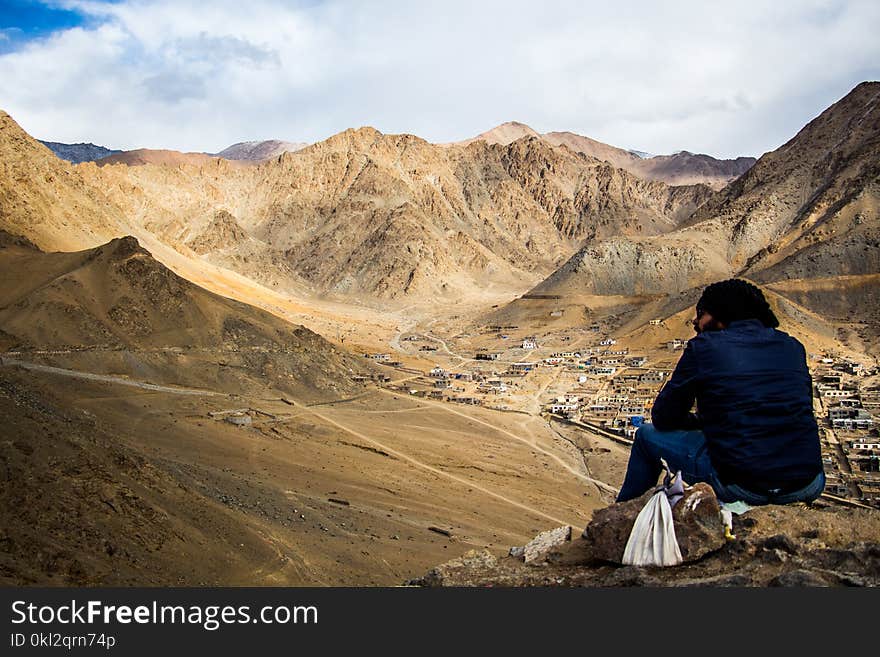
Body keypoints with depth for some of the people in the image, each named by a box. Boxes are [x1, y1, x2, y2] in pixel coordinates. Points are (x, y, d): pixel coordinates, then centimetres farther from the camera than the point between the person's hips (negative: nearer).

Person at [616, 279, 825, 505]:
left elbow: (663, 418, 4)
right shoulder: (792, 346, 11)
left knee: (647, 434, 18)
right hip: (809, 488, 5)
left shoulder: (703, 346, -2)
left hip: (742, 487, -5)